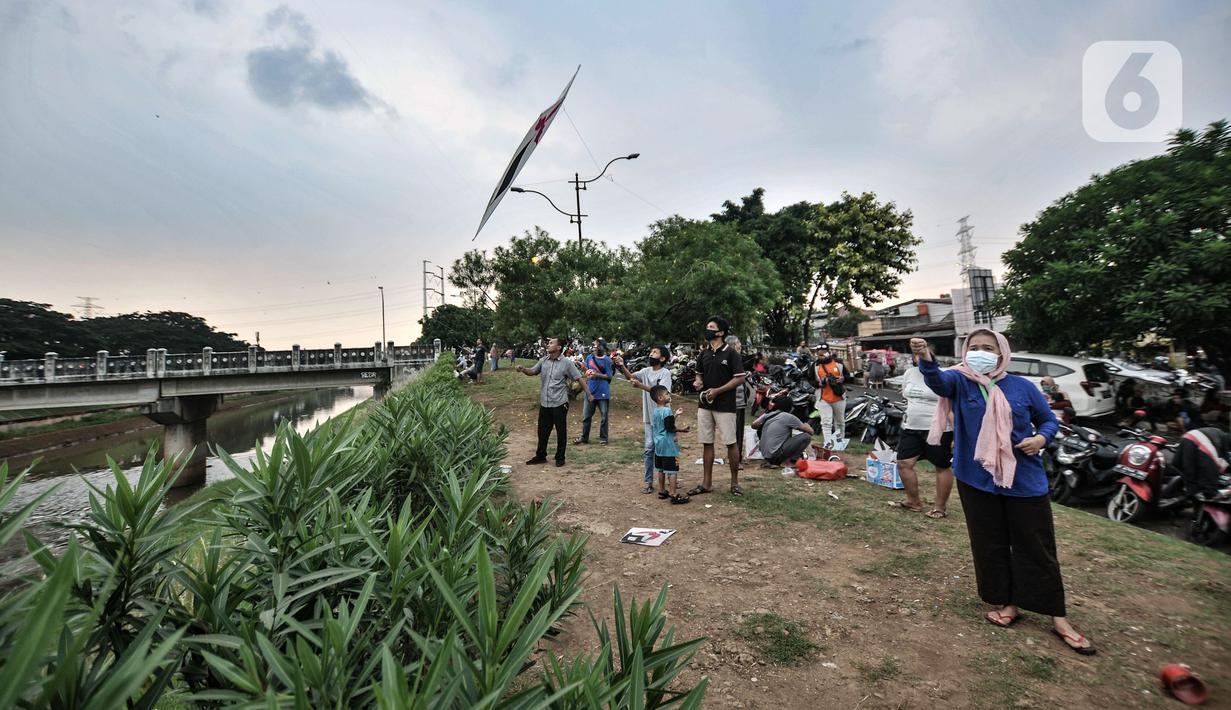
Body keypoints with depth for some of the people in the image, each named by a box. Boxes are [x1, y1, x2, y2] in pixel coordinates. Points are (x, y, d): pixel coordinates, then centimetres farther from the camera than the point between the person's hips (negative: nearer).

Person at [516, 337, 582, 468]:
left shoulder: (567, 363, -8)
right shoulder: (544, 360, 6)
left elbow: (578, 378, -6)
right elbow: (532, 372, 10)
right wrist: (523, 369, -12)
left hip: (559, 403, -5)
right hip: (544, 403, 5)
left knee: (561, 431, 6)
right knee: (543, 431, 14)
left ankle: (560, 458, 20)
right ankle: (541, 456, 28)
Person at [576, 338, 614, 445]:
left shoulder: (607, 360, -7)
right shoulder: (589, 357, 6)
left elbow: (609, 376, -9)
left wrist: (597, 374, -23)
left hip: (603, 393, -4)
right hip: (590, 391, 4)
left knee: (604, 416, 6)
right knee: (586, 416, 10)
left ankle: (603, 438, 19)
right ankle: (584, 437, 22)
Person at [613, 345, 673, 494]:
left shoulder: (665, 373, -10)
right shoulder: (646, 371, 6)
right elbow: (631, 376, -10)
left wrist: (640, 385, -35)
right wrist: (622, 366, -28)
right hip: (649, 417, 4)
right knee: (649, 449, 4)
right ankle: (649, 482, 11)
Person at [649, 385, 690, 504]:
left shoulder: (656, 410, 9)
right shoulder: (667, 411, -18)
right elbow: (670, 428, -20)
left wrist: (675, 415, 19)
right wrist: (682, 429, -8)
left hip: (659, 445, 9)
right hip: (668, 445, -9)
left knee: (661, 469, 17)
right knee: (672, 471, -4)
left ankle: (662, 491, 27)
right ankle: (674, 495, -3)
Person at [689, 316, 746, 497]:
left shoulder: (730, 353, -7)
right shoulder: (703, 354, 10)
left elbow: (740, 378, -10)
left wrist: (717, 391, -17)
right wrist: (698, 381, -3)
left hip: (725, 406, -5)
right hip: (704, 404, 6)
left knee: (730, 443, 2)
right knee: (707, 443, 9)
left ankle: (735, 482, 17)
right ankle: (706, 483, 18)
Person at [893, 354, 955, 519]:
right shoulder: (909, 373, 8)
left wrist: (957, 434, -17)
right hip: (912, 428, 6)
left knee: (942, 467, 7)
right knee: (903, 463, 5)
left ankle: (940, 506, 20)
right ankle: (914, 501, 21)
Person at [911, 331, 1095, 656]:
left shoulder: (1022, 387, 0)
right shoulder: (959, 382, -5)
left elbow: (1049, 420, 11)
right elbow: (936, 379, -28)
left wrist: (1041, 438, -12)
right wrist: (926, 358, -49)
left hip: (1025, 480, 1)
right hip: (977, 480, 0)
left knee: (1037, 548, 8)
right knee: (990, 546, 10)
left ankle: (1058, 617, 22)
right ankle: (1008, 603, 28)